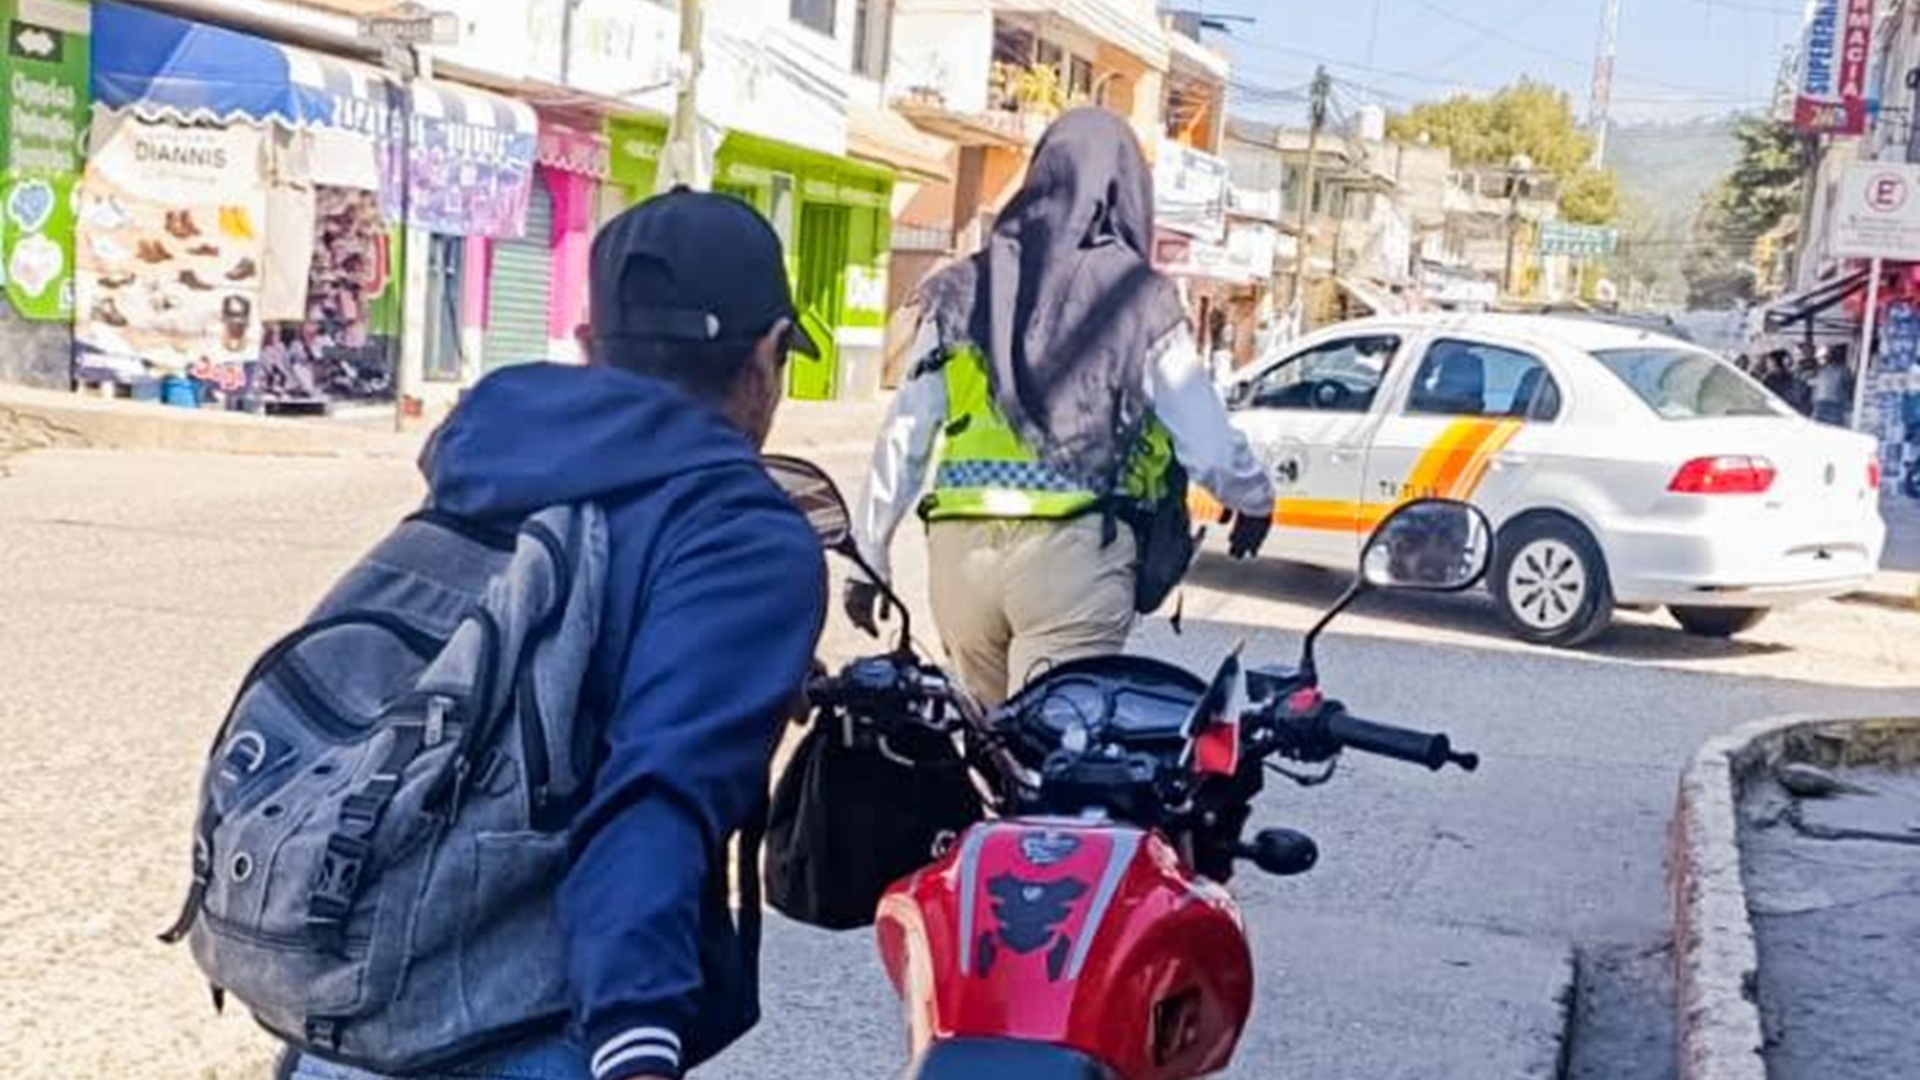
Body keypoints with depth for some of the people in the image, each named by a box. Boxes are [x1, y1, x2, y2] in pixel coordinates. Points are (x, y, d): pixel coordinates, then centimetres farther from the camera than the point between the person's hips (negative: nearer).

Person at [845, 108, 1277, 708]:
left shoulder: (964, 292, 10)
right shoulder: (1143, 303, 2)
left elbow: (902, 440, 10)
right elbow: (1209, 448, 5)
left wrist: (867, 558, 19)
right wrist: (1256, 499, 26)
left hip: (962, 549, 3)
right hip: (1075, 550, -3)